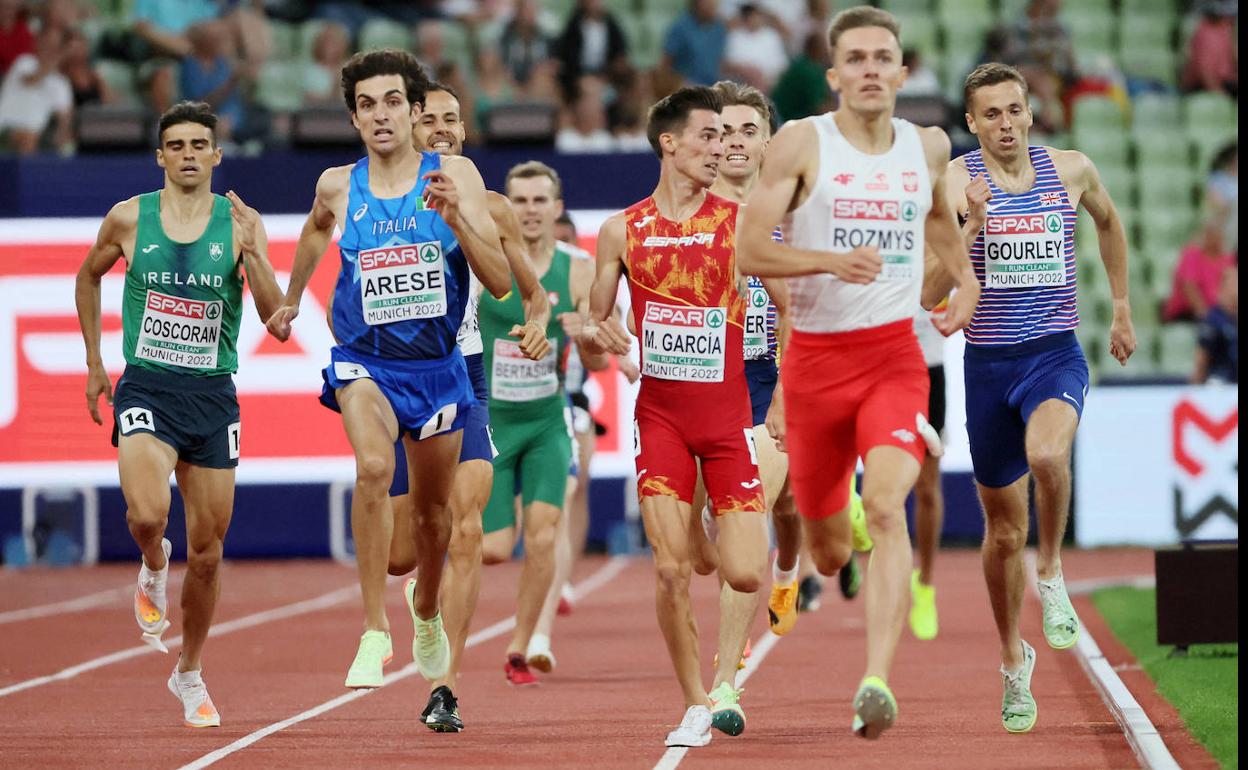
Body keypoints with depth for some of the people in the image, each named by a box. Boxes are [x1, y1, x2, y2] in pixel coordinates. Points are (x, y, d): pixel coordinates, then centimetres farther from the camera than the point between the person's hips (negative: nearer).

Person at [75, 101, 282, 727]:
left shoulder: (241, 223, -1)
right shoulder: (128, 218, 0)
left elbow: (275, 316, -7)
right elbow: (89, 277, 19)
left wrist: (252, 254, -23)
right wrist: (94, 363, 16)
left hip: (213, 395, 1)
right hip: (146, 390, -1)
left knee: (206, 552, 7)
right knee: (147, 515, -28)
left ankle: (189, 675, 28)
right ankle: (153, 569, 9)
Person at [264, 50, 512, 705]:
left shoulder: (455, 177, -10)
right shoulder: (337, 187, -5)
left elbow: (500, 282, -14)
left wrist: (455, 218, -28)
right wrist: (291, 299, 33)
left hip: (436, 365, 1)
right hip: (364, 361, -1)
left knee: (433, 510, 17)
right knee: (374, 467, -31)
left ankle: (425, 607, 50)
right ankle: (374, 632, -26)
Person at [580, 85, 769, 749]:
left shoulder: (739, 222, -1)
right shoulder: (622, 232, 3)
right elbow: (594, 329, 11)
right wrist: (596, 337, -13)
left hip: (728, 415, -1)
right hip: (660, 415, 1)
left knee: (744, 576, -8)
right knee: (671, 570, -10)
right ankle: (696, 706, 4)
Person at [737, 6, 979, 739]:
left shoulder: (929, 146, 7)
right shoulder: (802, 143, -4)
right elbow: (750, 250, -10)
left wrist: (965, 281, 20)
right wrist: (832, 261, -24)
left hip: (895, 355, 1)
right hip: (815, 356, -1)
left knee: (886, 507, -24)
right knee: (829, 550, 10)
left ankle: (877, 680, -31)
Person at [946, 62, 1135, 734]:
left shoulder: (1071, 169, 1)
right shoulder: (956, 180, -7)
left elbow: (1108, 222, 23)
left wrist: (1121, 309, 23)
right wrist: (971, 226, -36)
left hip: (1055, 355, 0)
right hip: (988, 363, 0)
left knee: (1046, 453, -35)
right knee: (1005, 531, 9)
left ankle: (1052, 574, -9)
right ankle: (1013, 661, 29)